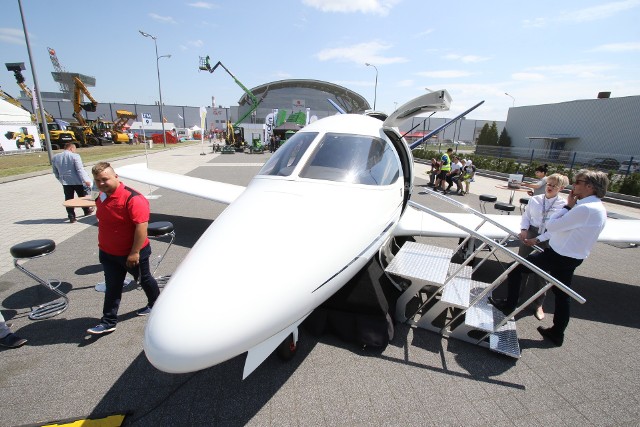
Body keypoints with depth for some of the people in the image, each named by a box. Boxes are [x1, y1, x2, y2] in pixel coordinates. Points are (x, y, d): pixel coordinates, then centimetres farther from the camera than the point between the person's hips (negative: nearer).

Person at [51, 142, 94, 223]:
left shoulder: (55, 157, 8)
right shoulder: (75, 156, -11)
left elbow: (55, 172, 13)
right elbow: (80, 169, -18)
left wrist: (61, 180, 24)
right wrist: (86, 180, -19)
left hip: (65, 182, 4)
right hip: (77, 181, -4)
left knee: (69, 199, 7)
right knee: (83, 196, 15)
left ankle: (71, 217, 7)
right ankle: (87, 210, 31)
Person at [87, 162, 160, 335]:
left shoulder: (132, 198, -26)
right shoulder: (101, 196, 3)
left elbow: (141, 225, -30)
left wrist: (135, 252, -29)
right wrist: (103, 246, 21)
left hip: (132, 253, -7)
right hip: (108, 253, 7)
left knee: (144, 279, 15)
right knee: (112, 287, 13)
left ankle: (155, 304, 39)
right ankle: (108, 322, 23)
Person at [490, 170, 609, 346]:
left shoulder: (585, 209, -25)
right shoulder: (597, 207, 8)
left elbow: (551, 226, -21)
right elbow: (562, 228, 14)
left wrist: (568, 206, -10)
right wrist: (538, 239, 18)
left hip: (557, 257, -9)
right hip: (572, 259, 9)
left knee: (515, 268, 3)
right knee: (562, 294, 18)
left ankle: (509, 305, 15)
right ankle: (557, 334, 33)